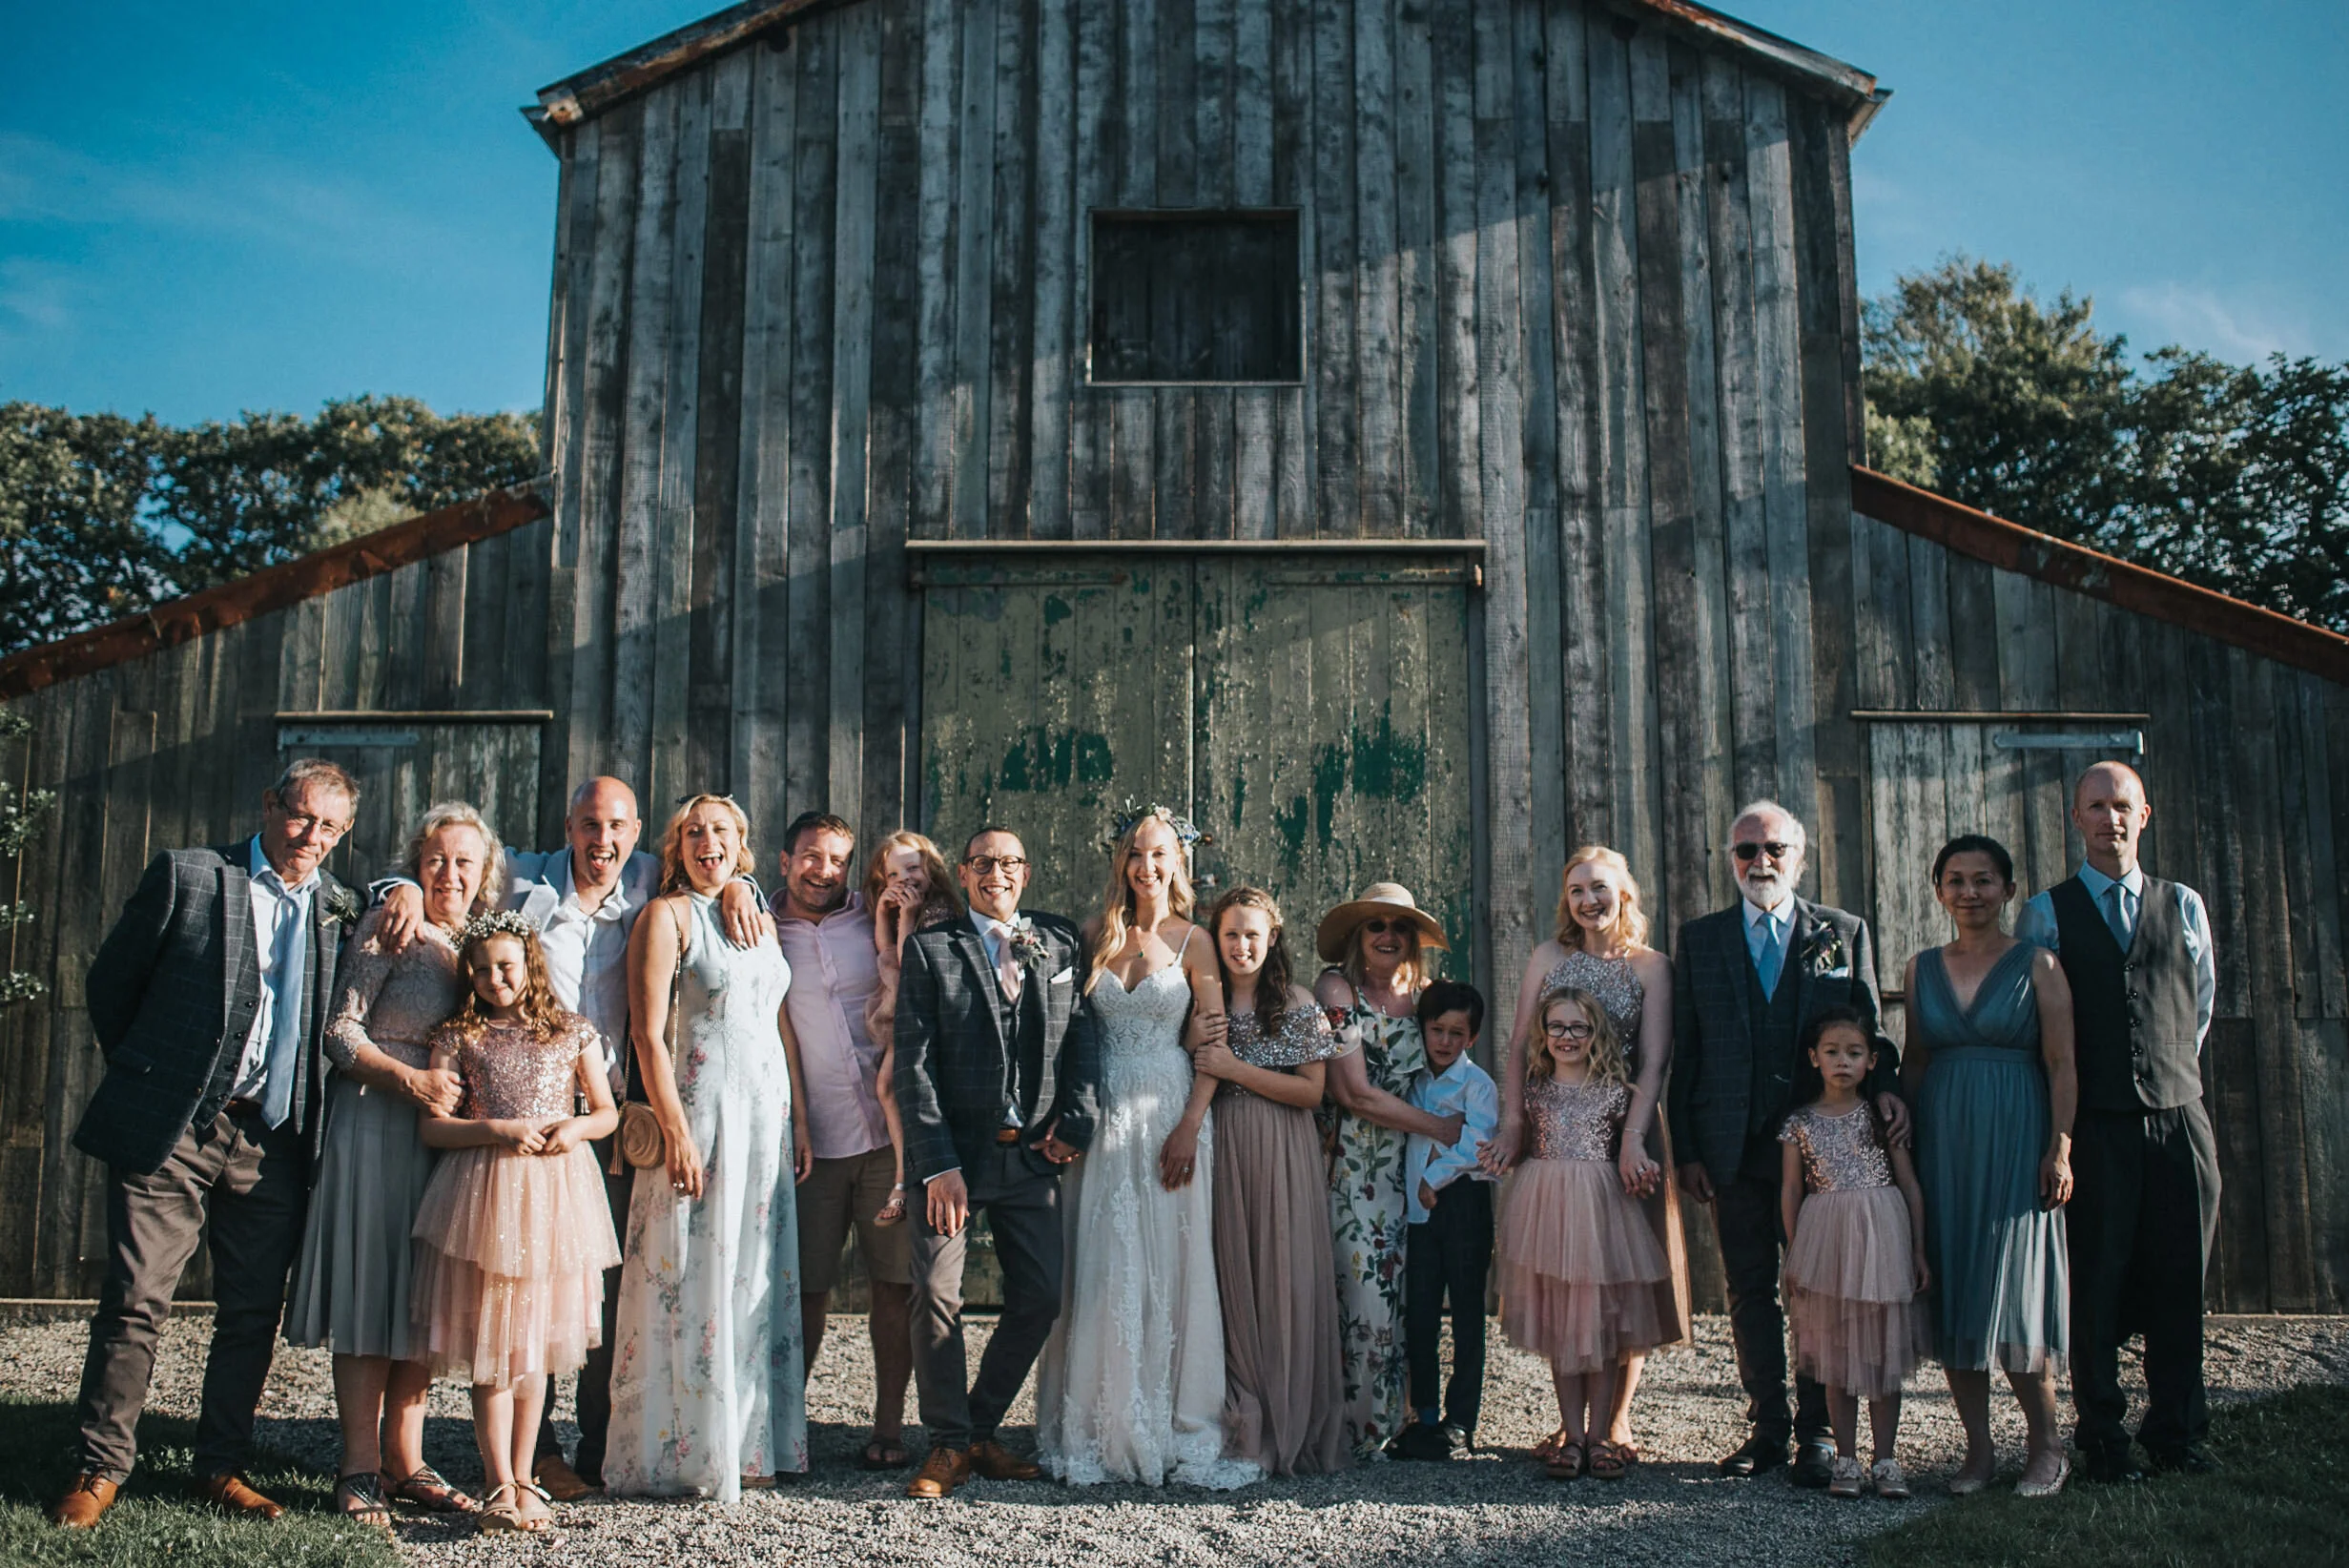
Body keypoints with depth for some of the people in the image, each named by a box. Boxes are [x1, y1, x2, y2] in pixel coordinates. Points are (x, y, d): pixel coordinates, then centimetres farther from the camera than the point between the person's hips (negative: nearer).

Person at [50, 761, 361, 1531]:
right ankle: (100, 1467, 12)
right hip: (172, 1127, -3)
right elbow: (110, 982, 6)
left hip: (273, 1142, 3)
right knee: (136, 1301, -2)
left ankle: (221, 1465, 20)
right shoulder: (187, 875, 1)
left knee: (253, 1314, 6)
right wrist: (146, 1073, 8)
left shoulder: (340, 906, 11)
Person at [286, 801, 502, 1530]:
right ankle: (360, 1469, 4)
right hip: (377, 1125, -6)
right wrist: (415, 1080, -20)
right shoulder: (387, 928, -6)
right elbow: (341, 1033, -10)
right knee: (370, 1294, -3)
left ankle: (405, 1461, 16)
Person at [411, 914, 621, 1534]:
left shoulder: (572, 1032, 9)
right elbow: (433, 1127, 1)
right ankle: (501, 1488, 2)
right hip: (483, 1192, -1)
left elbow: (607, 1111, 13)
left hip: (557, 1193, 1)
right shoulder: (458, 1037, 6)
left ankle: (523, 1478, 17)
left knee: (536, 1344, 7)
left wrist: (576, 1128, -8)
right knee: (492, 1347, -3)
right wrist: (498, 1130, -14)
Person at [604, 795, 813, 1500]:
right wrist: (675, 1131, -18)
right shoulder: (666, 915, -3)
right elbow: (648, 1034, -10)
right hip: (699, 1111, -6)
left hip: (765, 1116, 6)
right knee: (691, 1282, -2)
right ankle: (684, 1456, 7)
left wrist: (798, 1117, 12)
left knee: (758, 1281, 9)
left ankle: (748, 1445, 19)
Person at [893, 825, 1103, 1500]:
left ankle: (981, 1428, 20)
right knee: (937, 1297, -6)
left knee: (1040, 1298, 3)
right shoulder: (930, 949, 0)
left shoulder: (1061, 943, 10)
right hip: (952, 1152, -3)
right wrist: (939, 1163, -13)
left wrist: (1076, 1120, -5)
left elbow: (1084, 1034, 9)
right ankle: (950, 1443, 10)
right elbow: (914, 1063, -5)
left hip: (1032, 1154, 3)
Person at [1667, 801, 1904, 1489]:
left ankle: (1818, 1432, 14)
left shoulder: (1844, 933, 6)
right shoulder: (1700, 939, 8)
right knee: (1749, 1291, 8)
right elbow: (1684, 1051, 6)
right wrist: (1686, 1149, 1)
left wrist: (1883, 1086, -16)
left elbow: (1868, 1029, 6)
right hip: (1734, 1146, 1)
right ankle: (1767, 1426, 19)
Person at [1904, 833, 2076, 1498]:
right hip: (1943, 1143, 4)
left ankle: (2046, 1443, 11)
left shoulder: (2037, 964, -1)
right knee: (1953, 1294, 3)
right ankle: (1978, 1445, 12)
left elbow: (2062, 1064, -4)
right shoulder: (1921, 970, 9)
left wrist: (2059, 1147, -11)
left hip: (2015, 1140, -3)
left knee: (2013, 1292, -4)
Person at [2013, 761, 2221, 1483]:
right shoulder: (2046, 913, 3)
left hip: (2179, 1117, 2)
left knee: (2180, 1280, 6)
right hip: (2095, 1123, -2)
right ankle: (2102, 1437, 10)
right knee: (2097, 1282, 0)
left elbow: (2202, 1004, 20)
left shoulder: (2184, 905, 10)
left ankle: (2176, 1430, 19)